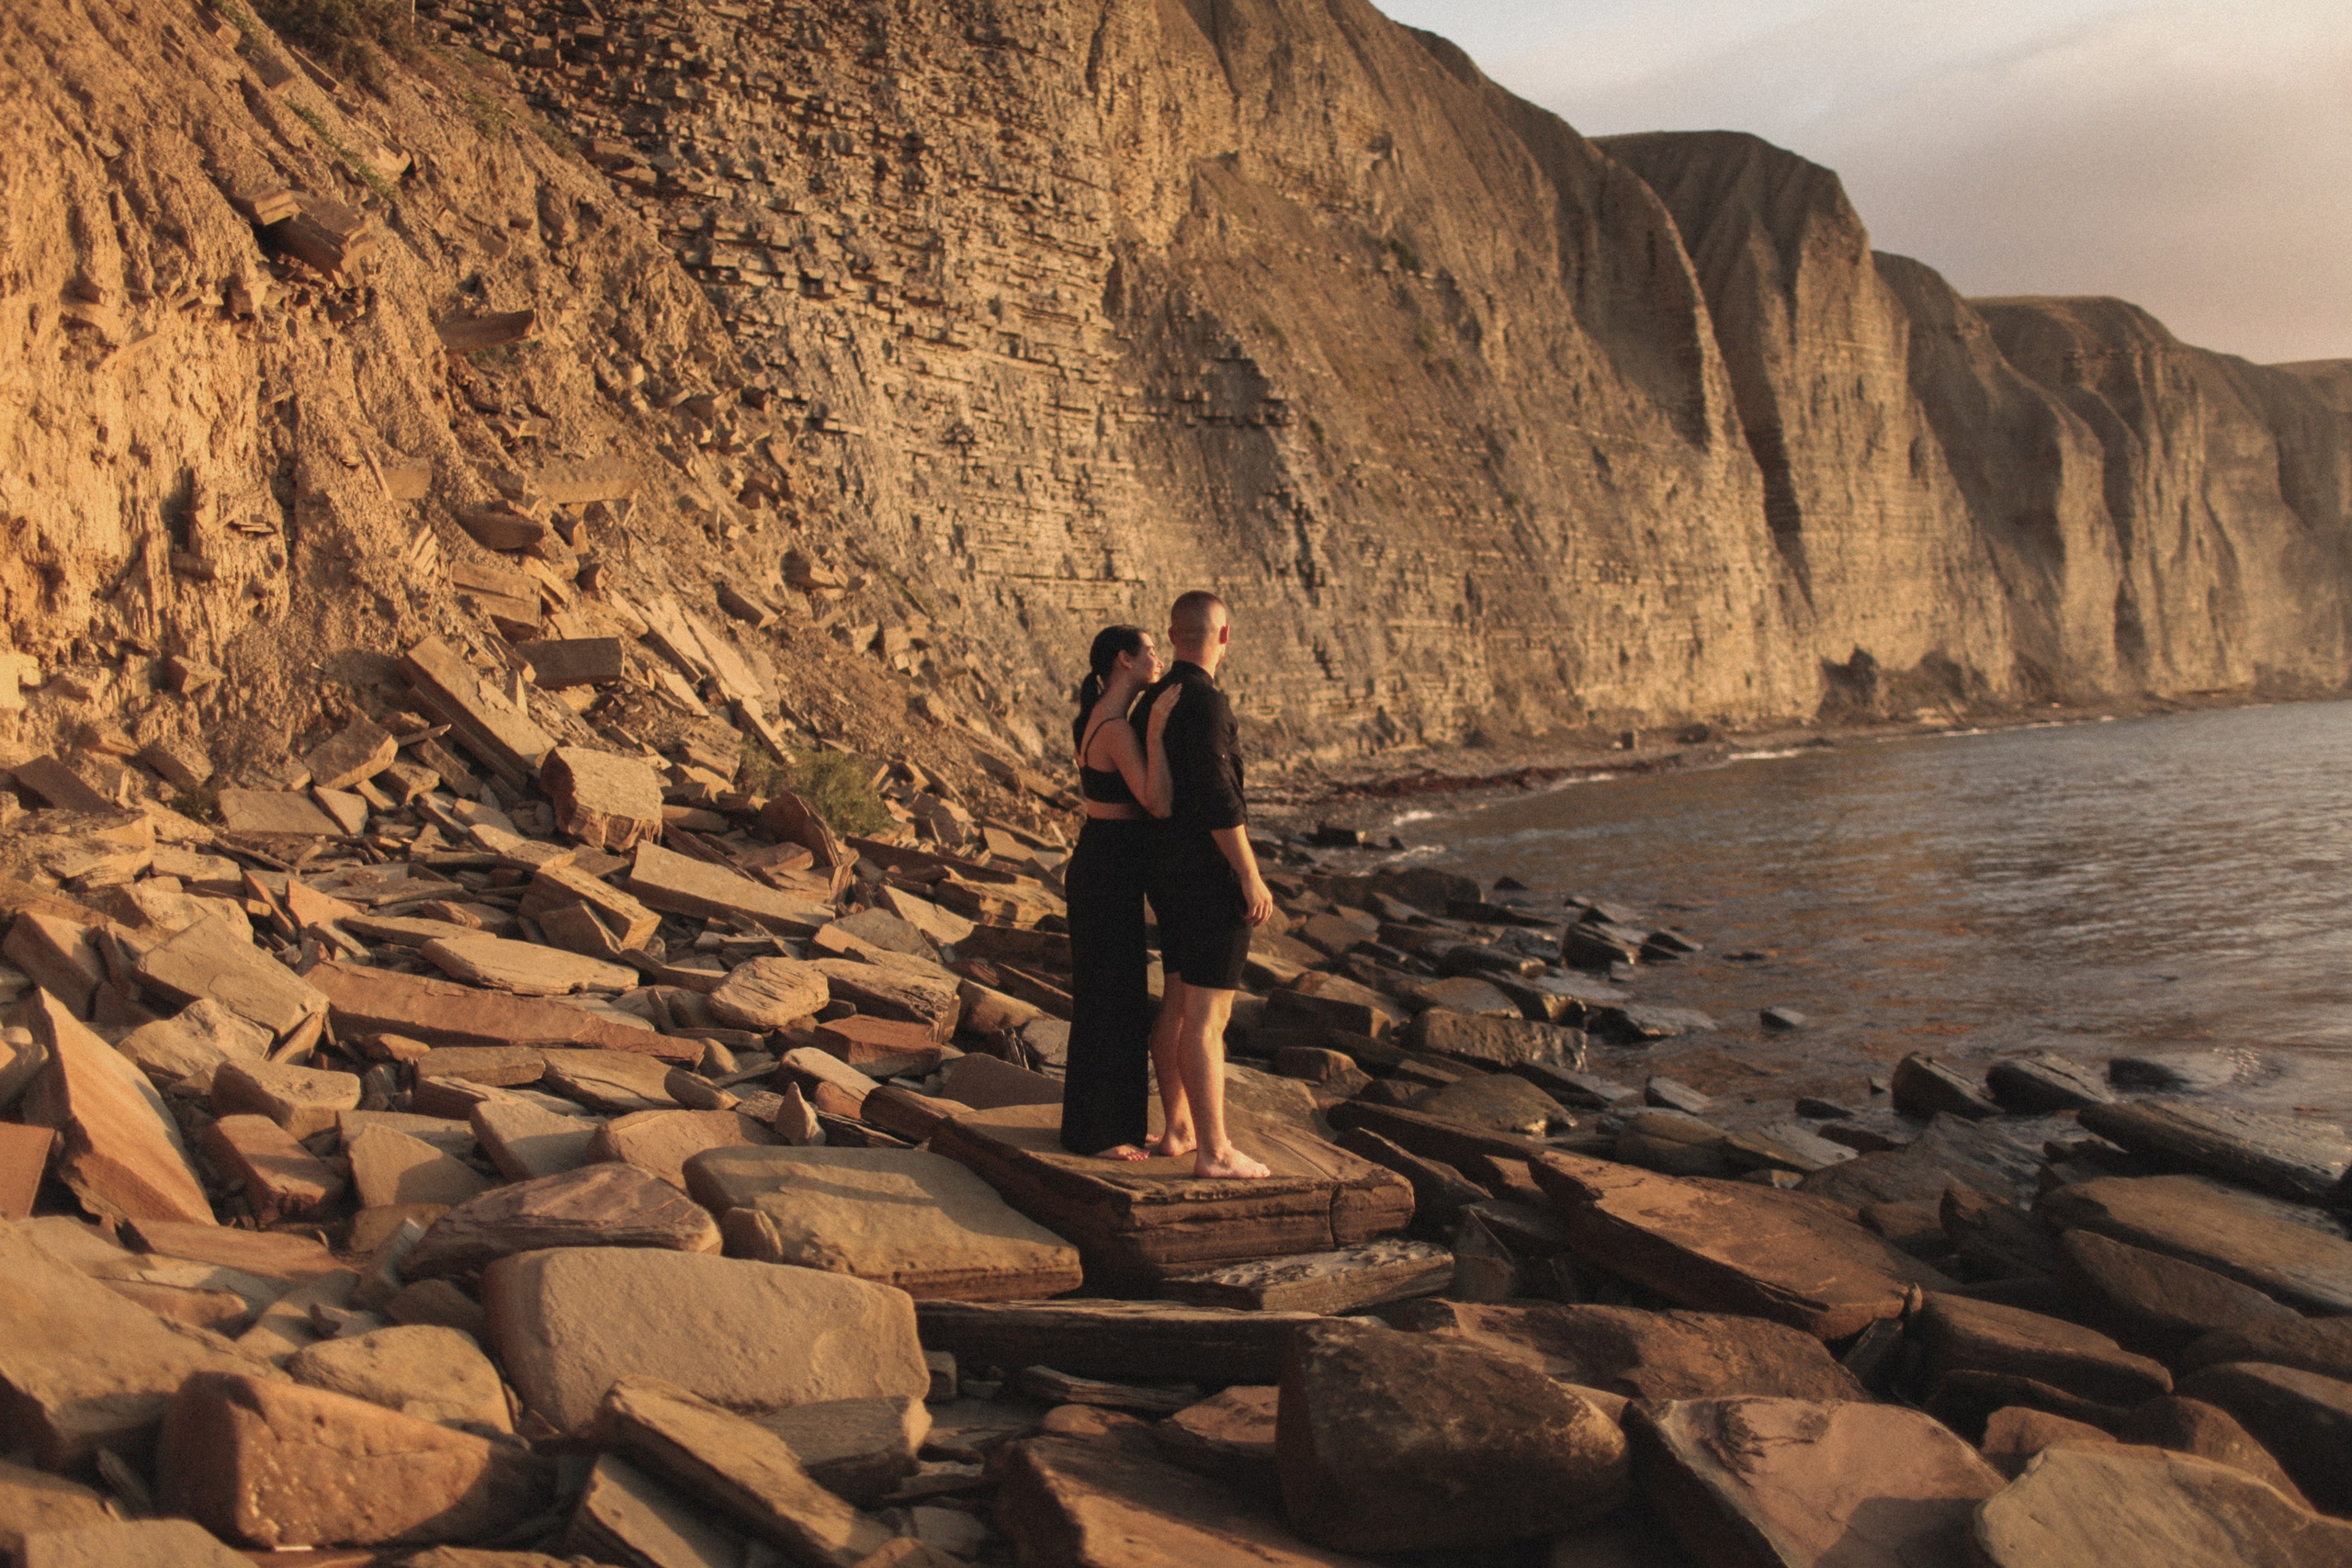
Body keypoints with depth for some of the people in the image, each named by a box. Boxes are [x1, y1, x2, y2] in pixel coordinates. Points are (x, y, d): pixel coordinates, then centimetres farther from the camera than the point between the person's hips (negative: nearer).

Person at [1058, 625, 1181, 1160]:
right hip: (1110, 878, -10)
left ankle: (1090, 1124, 27)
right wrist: (1156, 730, -31)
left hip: (1099, 869, 10)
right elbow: (1159, 805, -29)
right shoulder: (1117, 729, -20)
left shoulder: (1095, 721, 11)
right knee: (1110, 1003, -1)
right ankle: (1094, 1134, 9)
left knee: (1104, 999, 17)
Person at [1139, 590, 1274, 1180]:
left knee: (1178, 1005, 15)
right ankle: (1214, 1151, -3)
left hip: (1173, 875, 10)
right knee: (1208, 1018, -7)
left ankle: (1177, 1128, 24)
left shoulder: (1156, 699, 11)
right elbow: (1218, 799, -24)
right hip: (1212, 878, -10)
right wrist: (1252, 879, -19)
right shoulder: (1205, 703, -19)